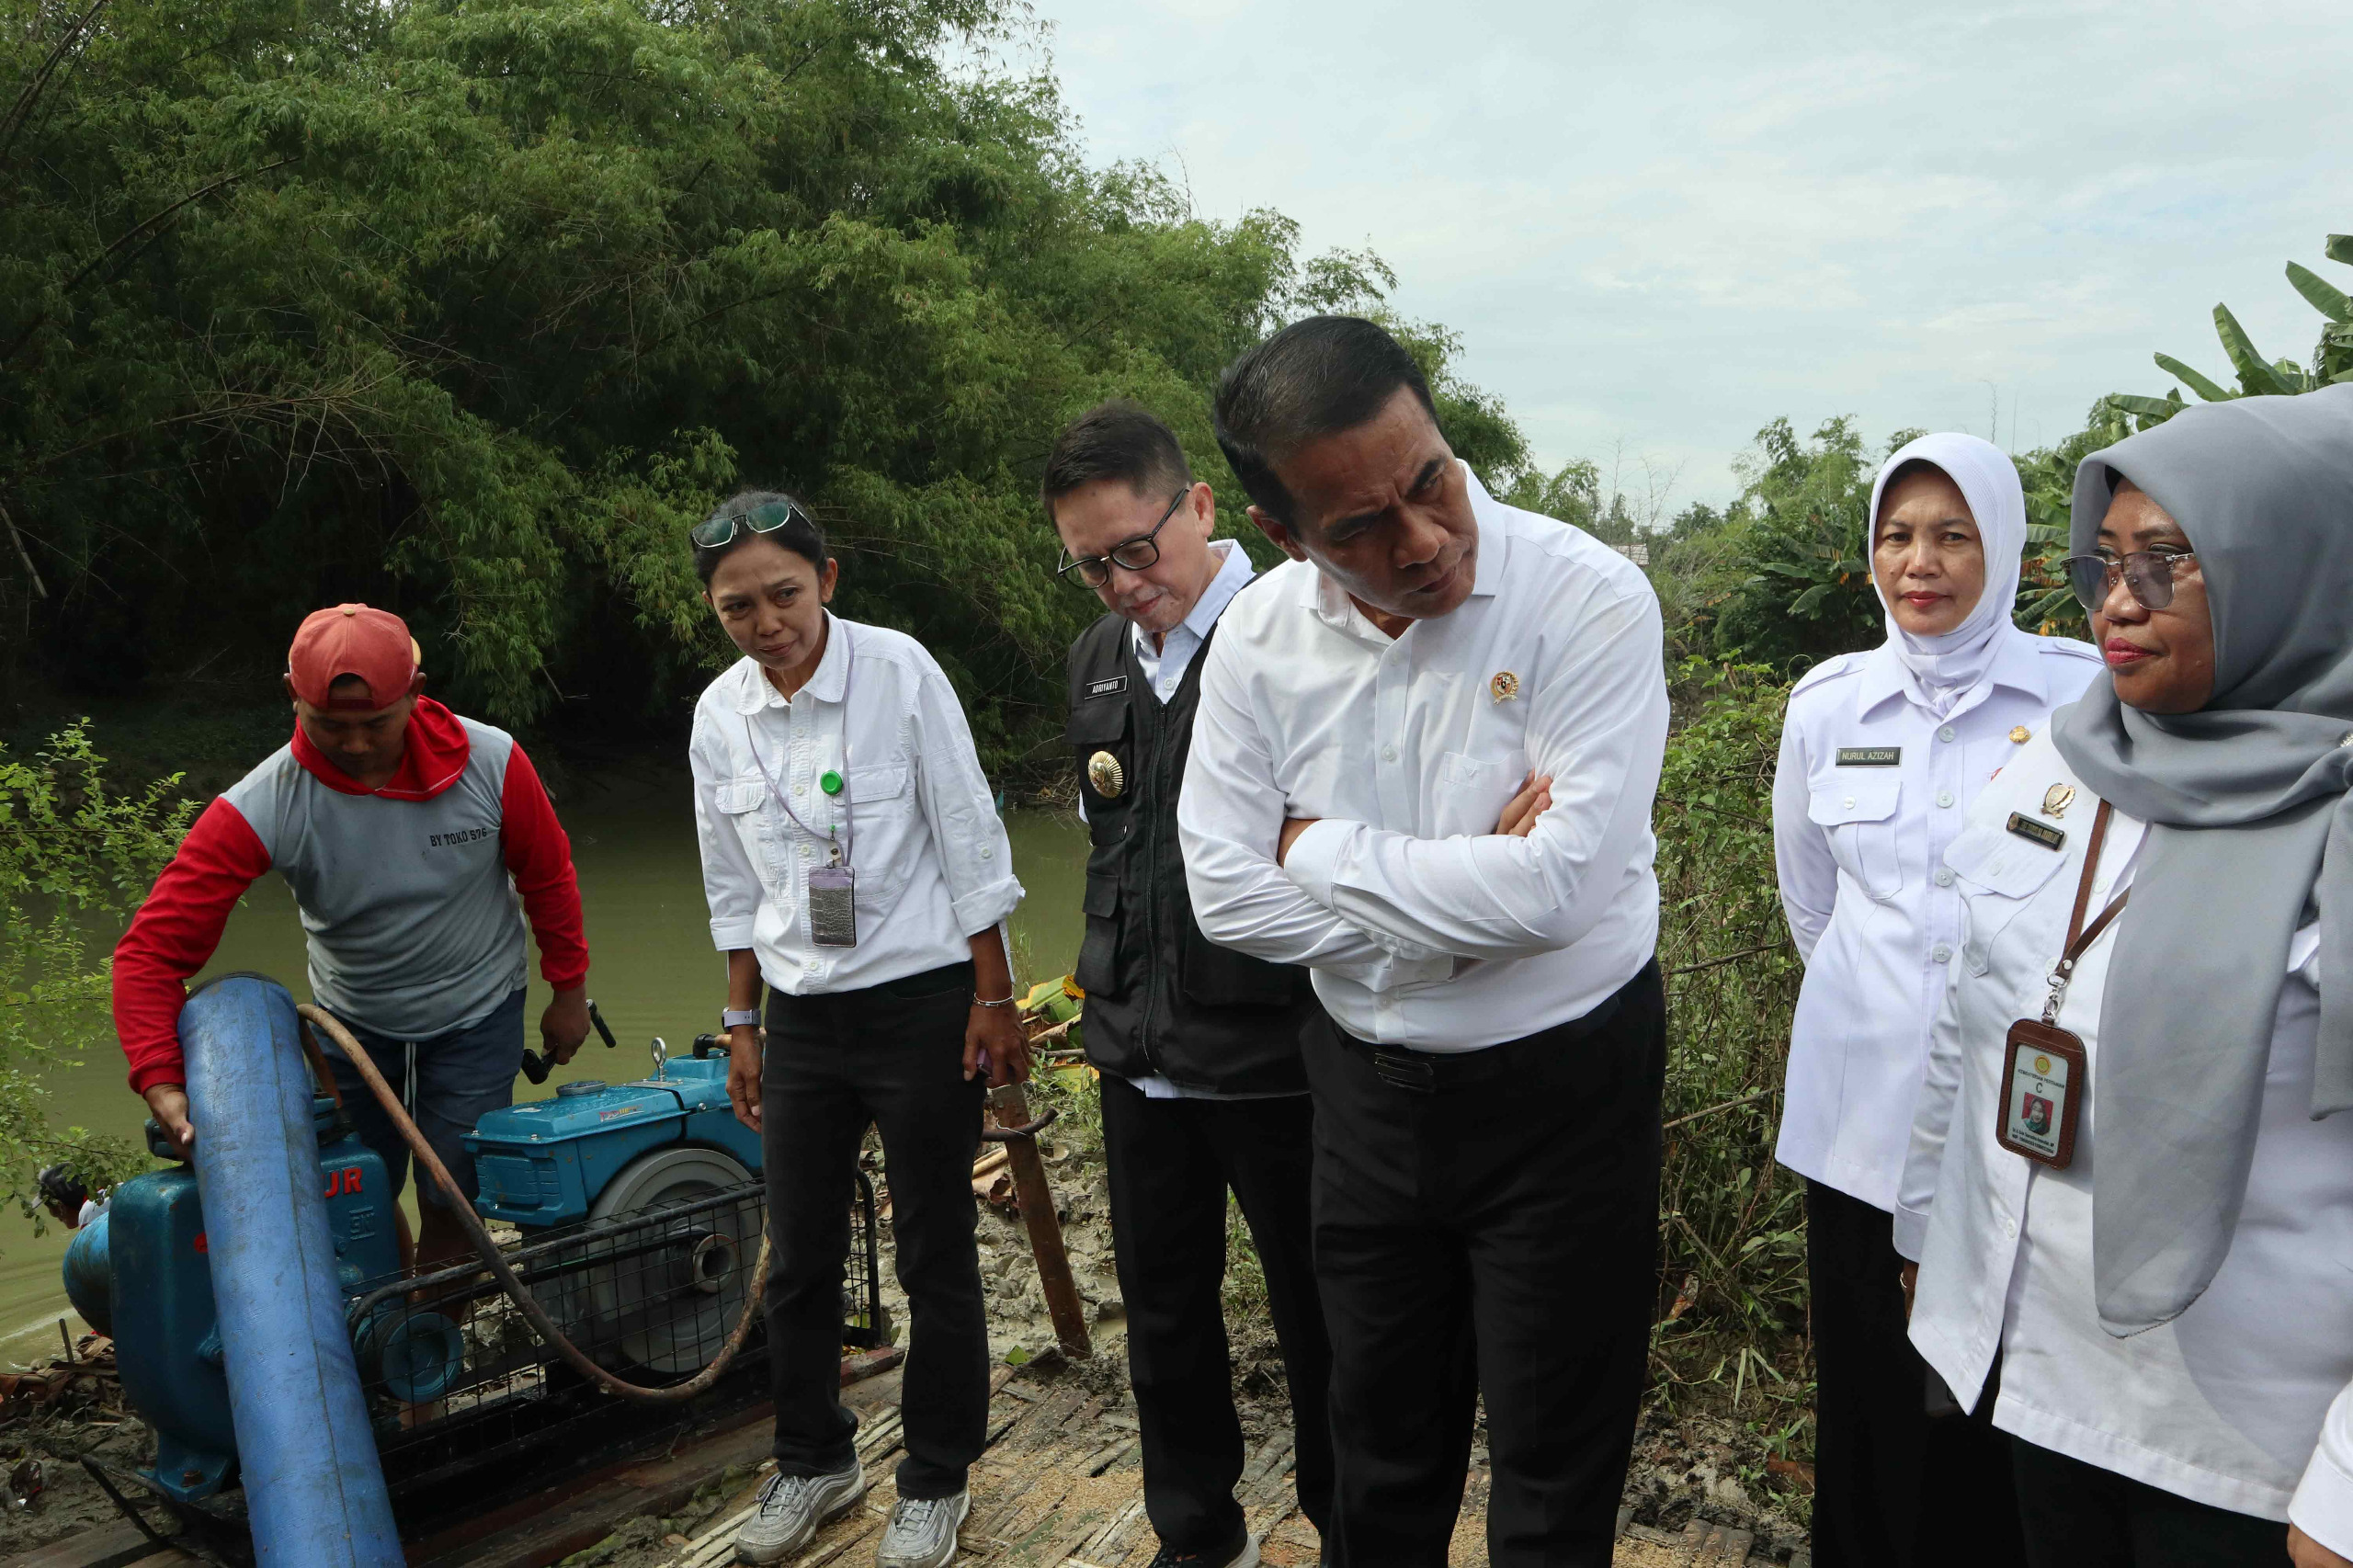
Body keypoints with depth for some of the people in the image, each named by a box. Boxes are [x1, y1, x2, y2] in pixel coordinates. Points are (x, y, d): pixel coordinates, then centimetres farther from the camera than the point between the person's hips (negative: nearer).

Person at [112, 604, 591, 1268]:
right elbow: (152, 950, -24)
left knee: (450, 1203, 0)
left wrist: (569, 989, 3)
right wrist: (161, 1082, -36)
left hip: (477, 1016, -1)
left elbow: (548, 876, -6)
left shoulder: (491, 763, -23)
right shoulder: (261, 808, -24)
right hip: (351, 1019, 1)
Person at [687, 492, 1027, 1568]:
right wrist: (741, 1023, 13)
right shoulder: (720, 715, 0)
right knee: (799, 1260, 13)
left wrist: (994, 1000, -7)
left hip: (921, 1001, -4)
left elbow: (970, 841, -8)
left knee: (935, 1257, 6)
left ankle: (936, 1480, 26)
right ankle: (812, 1461, 36)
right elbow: (734, 889, 11)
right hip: (802, 1017, 4)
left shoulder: (899, 671, -12)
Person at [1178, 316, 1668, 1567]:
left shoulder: (1586, 598, -20)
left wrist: (1325, 848, -17)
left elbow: (1561, 887, -28)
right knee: (1380, 1459, 22)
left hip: (1562, 1088, -3)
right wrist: (1461, 900, -18)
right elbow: (1230, 894, -9)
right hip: (1367, 1086, 4)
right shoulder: (1259, 639, -7)